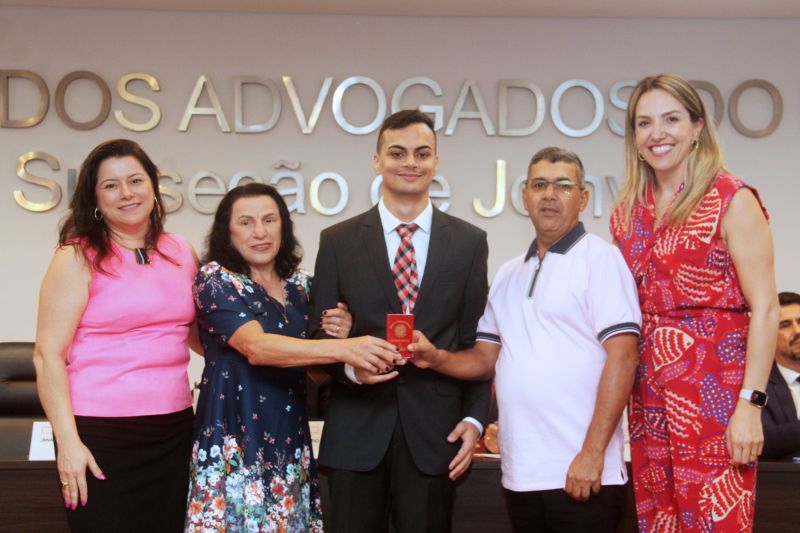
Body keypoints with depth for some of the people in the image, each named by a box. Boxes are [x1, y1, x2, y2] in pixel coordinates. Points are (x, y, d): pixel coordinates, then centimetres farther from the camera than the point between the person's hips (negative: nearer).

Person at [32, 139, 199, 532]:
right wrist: (68, 441, -15)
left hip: (174, 429, 5)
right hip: (101, 433, -4)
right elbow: (48, 355, -9)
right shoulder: (78, 258, -4)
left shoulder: (181, 253, 9)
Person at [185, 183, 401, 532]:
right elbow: (255, 346, -25)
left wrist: (338, 337, -7)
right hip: (237, 443, -5)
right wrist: (341, 348, -36)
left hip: (289, 442, 5)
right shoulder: (215, 279, -9)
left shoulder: (300, 285, 8)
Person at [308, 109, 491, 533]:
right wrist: (349, 364, -15)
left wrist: (474, 419, -3)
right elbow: (318, 334, 5)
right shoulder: (338, 241, 5)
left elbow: (476, 341, 6)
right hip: (357, 432, 0)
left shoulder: (469, 241, 6)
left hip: (434, 431, 0)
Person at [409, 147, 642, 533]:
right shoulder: (508, 275, 16)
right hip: (520, 474, 6)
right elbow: (487, 359, 17)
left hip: (582, 473, -6)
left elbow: (622, 357, -12)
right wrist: (438, 359, -3)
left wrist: (592, 452, -17)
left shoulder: (600, 259, -4)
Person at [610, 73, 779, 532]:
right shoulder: (628, 211, 11)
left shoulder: (732, 201, -5)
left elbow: (765, 308, -10)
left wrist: (750, 404, -16)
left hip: (713, 390, -5)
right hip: (649, 396, 5)